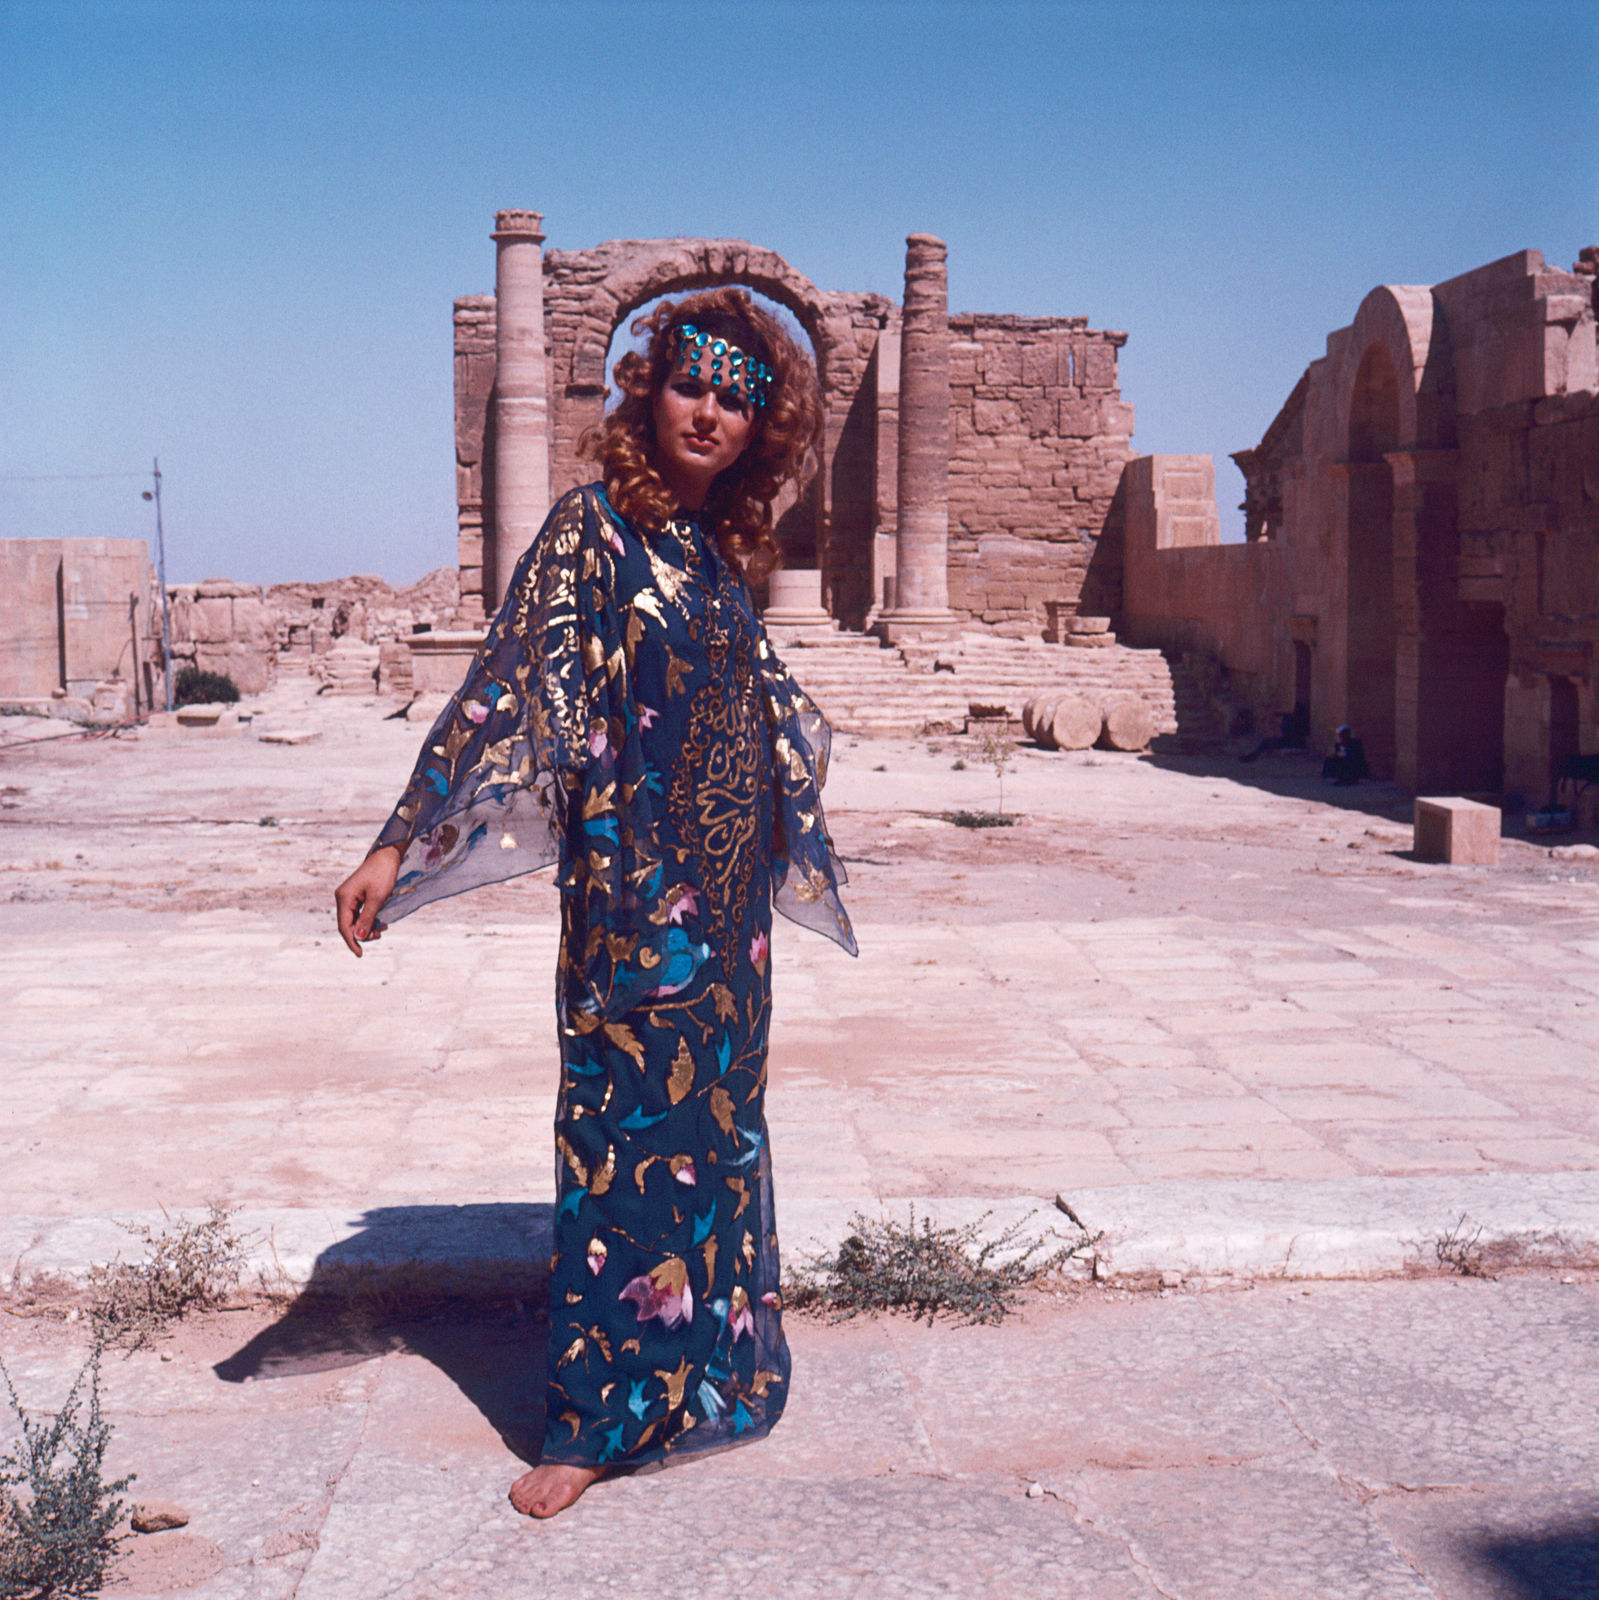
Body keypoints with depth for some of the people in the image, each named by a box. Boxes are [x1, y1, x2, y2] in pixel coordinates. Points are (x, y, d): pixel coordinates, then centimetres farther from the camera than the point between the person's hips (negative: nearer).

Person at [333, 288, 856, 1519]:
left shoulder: (719, 550, 10)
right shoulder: (596, 526, -9)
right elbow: (508, 684, -16)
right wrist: (400, 847, -22)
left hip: (726, 894, 6)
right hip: (632, 889, -6)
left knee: (714, 1120, 14)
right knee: (628, 1127, -1)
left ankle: (707, 1362, 30)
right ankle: (597, 1417, 12)